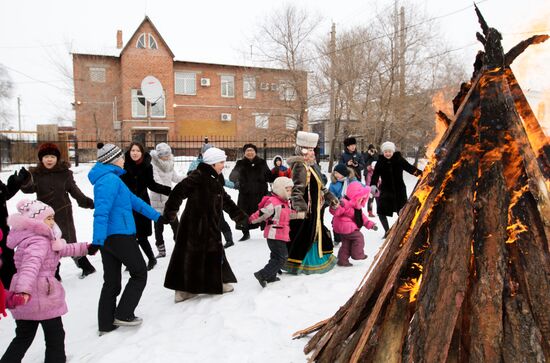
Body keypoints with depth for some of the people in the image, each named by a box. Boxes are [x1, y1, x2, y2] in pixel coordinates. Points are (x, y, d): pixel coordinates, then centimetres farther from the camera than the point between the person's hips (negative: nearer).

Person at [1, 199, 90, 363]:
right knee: (55, 336, 6)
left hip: (26, 300, 10)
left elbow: (62, 249, 25)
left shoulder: (37, 238, 13)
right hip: (41, 297, -9)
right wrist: (24, 290, -52)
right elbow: (31, 265, -38)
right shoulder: (39, 241, -20)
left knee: (24, 337, 22)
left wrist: (84, 248, 31)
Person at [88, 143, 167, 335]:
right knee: (139, 273, 6)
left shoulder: (110, 178, 18)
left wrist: (157, 216, 25)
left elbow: (133, 200, 22)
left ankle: (106, 324, 20)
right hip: (120, 236, -9)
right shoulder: (110, 179, -14)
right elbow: (102, 211, -24)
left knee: (111, 281, 14)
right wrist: (97, 240, -31)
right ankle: (123, 315, 9)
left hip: (108, 238, 9)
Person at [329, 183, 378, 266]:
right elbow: (336, 212, -35)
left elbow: (362, 217, 18)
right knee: (359, 237, -5)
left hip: (346, 228, 11)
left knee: (346, 243, 14)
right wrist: (336, 206, -59)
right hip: (344, 227, -11)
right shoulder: (344, 204, -23)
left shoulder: (357, 207, 12)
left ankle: (343, 260, 20)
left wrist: (370, 224, 13)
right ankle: (358, 254, 6)